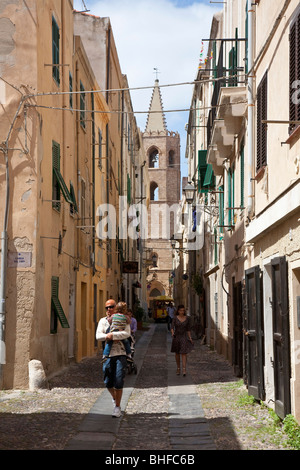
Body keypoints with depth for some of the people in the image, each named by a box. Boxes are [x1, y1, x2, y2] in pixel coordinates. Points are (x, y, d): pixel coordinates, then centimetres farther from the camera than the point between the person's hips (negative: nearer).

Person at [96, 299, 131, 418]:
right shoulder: (103, 321, 11)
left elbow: (127, 333, -13)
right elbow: (98, 336, -2)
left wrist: (112, 335, -19)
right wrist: (108, 337, -20)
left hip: (120, 354, -3)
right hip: (108, 354, 3)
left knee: (118, 382, -7)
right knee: (108, 382, 4)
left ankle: (117, 407, 4)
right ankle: (114, 397, 35)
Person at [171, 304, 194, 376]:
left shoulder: (187, 318, -3)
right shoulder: (175, 318, -8)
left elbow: (188, 328, 5)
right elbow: (172, 327, -16)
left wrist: (190, 338, 0)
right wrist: (172, 333, -36)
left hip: (184, 337, 0)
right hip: (176, 337, 0)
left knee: (184, 353, -12)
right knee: (177, 353, 11)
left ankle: (184, 370, -17)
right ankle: (178, 368, 27)